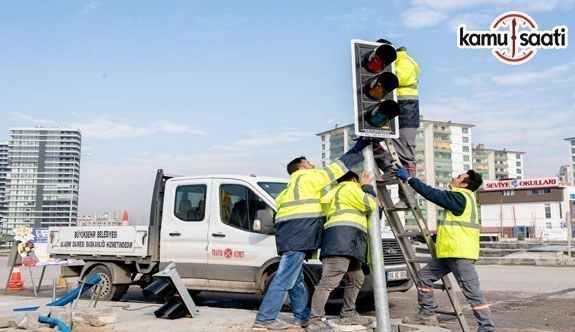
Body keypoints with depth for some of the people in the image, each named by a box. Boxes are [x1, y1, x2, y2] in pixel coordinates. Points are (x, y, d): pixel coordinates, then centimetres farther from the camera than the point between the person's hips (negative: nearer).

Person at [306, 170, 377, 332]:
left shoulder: (337, 191, 36)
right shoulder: (349, 187, 8)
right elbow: (369, 205, -1)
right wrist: (366, 186, 13)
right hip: (342, 236, -11)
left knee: (356, 279, 19)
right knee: (330, 280, -17)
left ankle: (348, 314, 23)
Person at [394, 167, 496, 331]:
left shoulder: (460, 197, -12)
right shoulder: (462, 198, 20)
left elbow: (431, 193, -14)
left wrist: (409, 178, -7)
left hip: (460, 253, -11)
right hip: (449, 252, 11)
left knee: (473, 292, -7)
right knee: (424, 276, 11)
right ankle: (427, 314, 17)